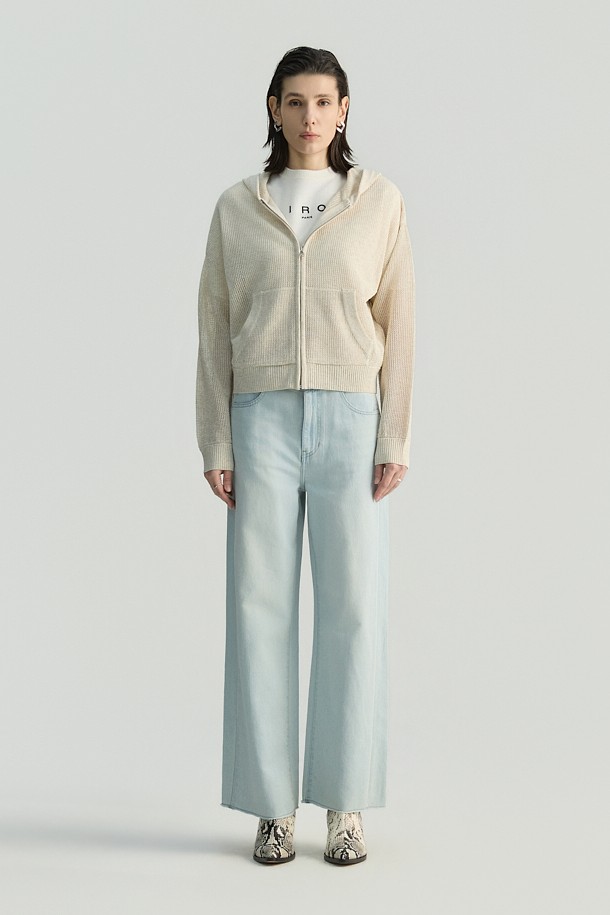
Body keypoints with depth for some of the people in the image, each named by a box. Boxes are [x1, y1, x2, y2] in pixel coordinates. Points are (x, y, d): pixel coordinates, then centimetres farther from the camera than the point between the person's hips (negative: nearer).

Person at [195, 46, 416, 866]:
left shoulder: (380, 201, 5)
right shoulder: (236, 208, 8)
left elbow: (398, 325, 3)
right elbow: (216, 330, 7)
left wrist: (395, 439, -5)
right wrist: (216, 444, -1)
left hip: (350, 420, 0)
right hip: (263, 420, 1)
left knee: (354, 608, -1)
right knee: (261, 607, 0)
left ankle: (345, 807, 9)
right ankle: (273, 806, 10)